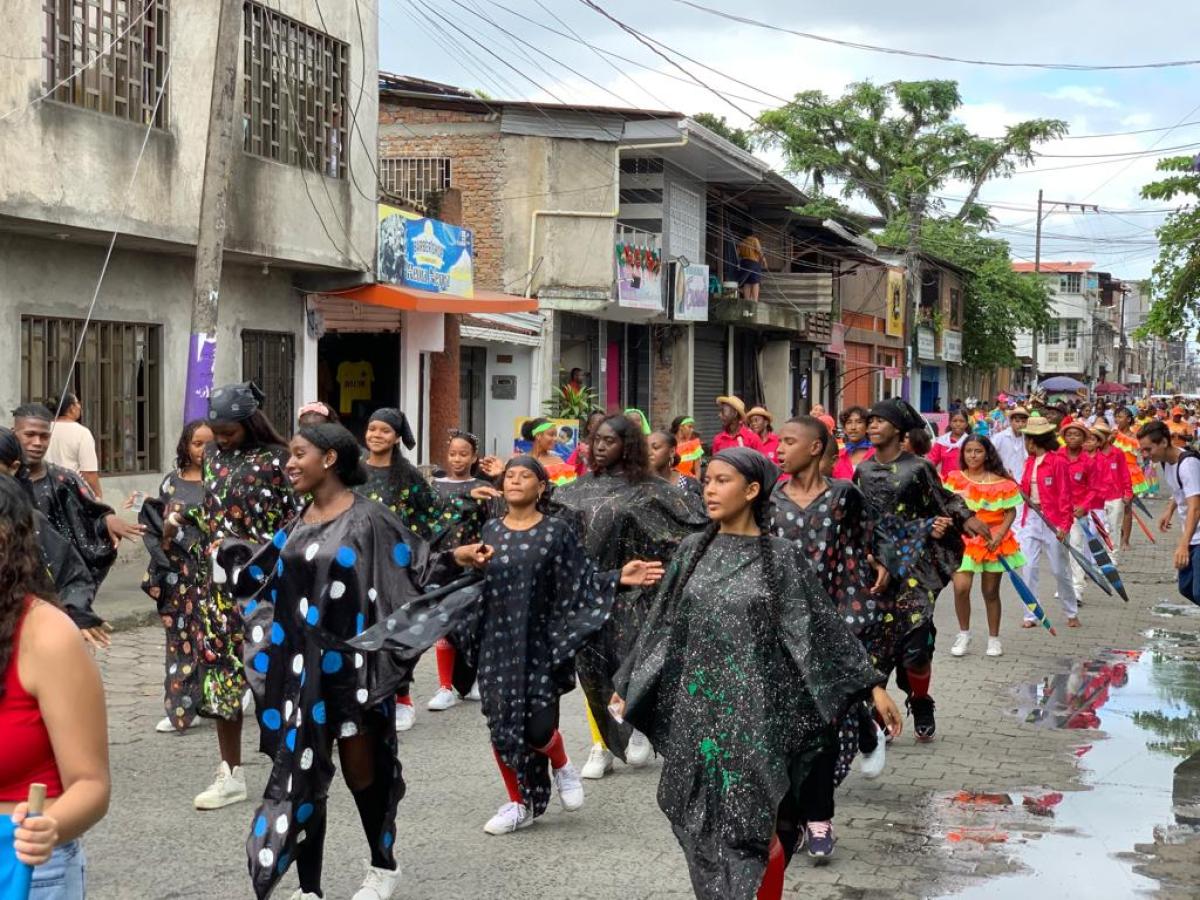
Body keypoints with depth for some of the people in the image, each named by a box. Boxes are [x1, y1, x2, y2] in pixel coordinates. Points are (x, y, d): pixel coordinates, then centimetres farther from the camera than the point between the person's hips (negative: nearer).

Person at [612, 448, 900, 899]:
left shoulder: (781, 557, -5)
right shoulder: (692, 551, 6)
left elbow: (822, 628, -4)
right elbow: (663, 626, 12)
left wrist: (873, 686, -8)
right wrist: (627, 686, 14)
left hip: (756, 711, -4)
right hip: (698, 709, 4)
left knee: (756, 824, -5)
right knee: (708, 823, 7)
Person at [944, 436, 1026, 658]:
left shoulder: (1000, 482, -3)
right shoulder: (955, 479, 2)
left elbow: (1011, 511, -1)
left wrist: (999, 535, -13)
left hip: (993, 541, 0)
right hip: (963, 539, 0)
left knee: (991, 591, 9)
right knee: (961, 587, -14)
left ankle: (994, 638, 25)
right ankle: (964, 634, 7)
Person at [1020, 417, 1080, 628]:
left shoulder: (1058, 461, -10)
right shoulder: (1030, 462, 11)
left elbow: (1065, 495, -11)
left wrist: (1065, 525, -15)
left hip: (1053, 521, -6)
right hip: (1031, 518, 6)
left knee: (1060, 569, 5)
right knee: (1028, 567, 0)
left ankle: (1072, 613, 22)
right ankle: (1030, 616, 6)